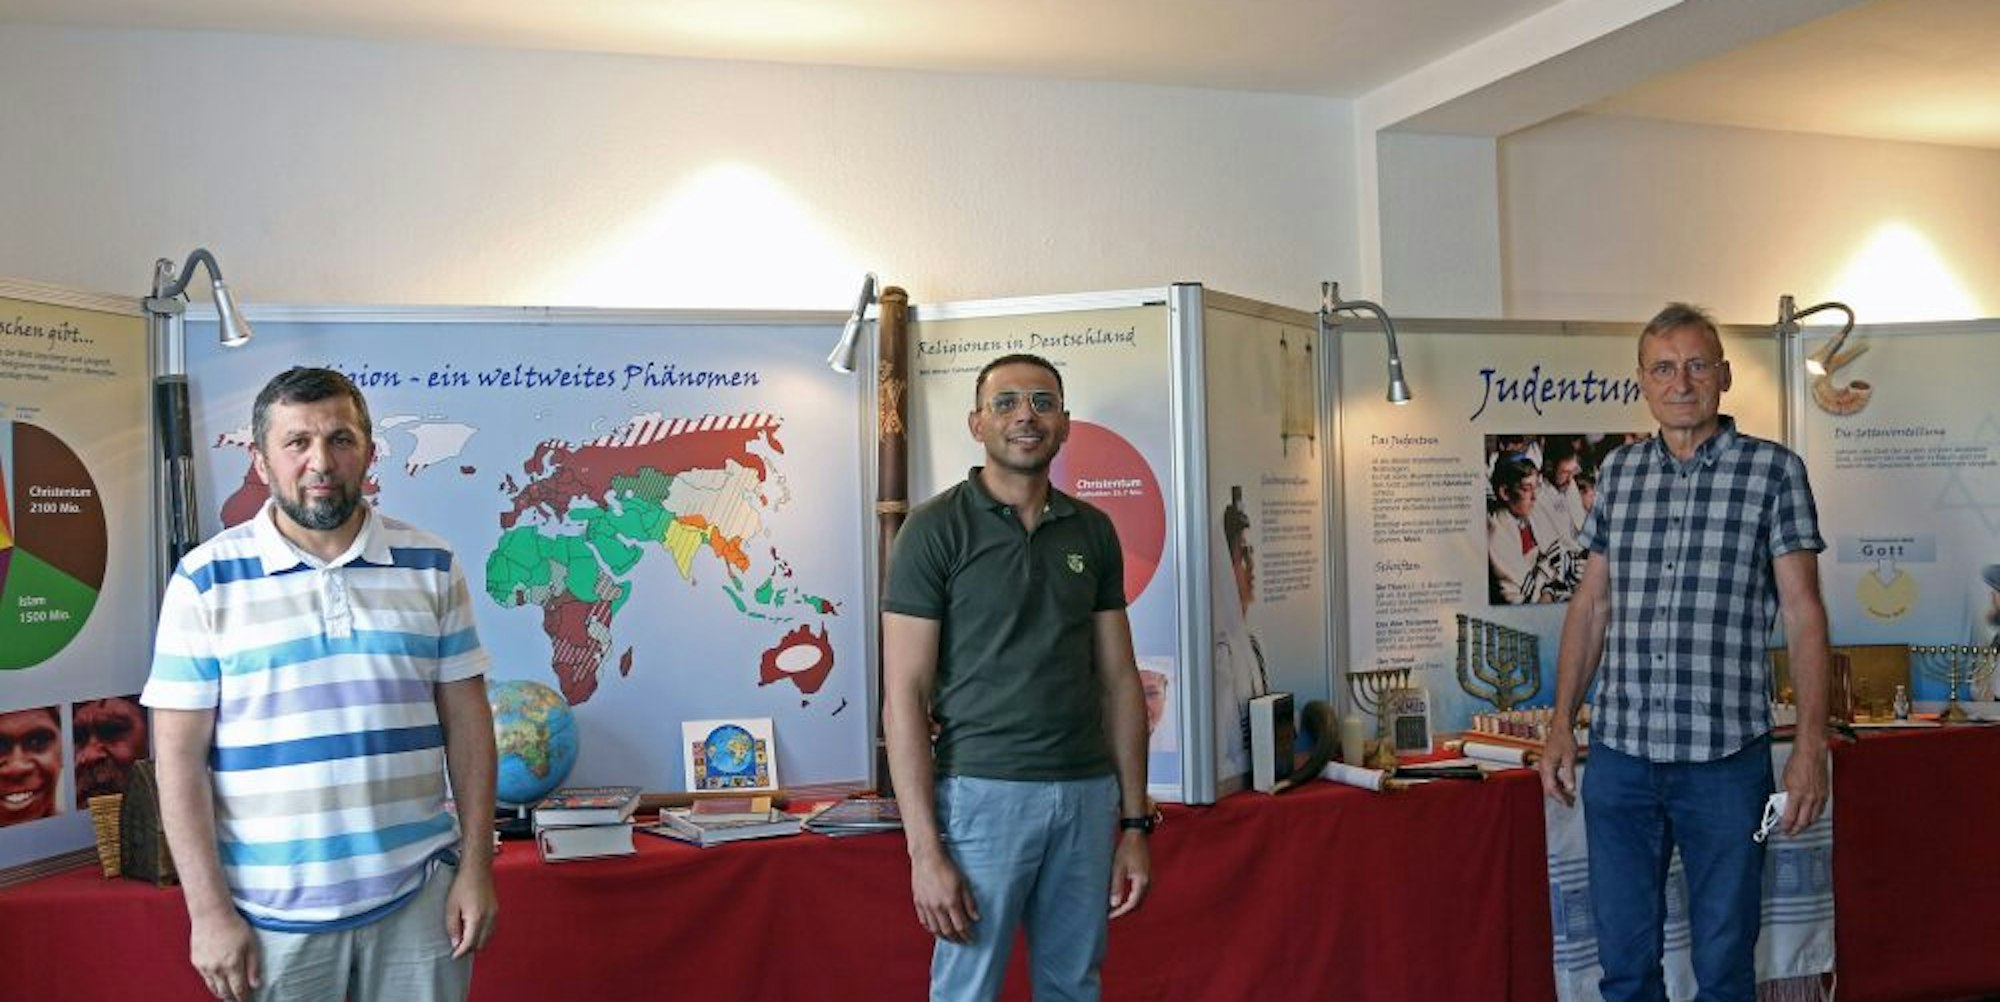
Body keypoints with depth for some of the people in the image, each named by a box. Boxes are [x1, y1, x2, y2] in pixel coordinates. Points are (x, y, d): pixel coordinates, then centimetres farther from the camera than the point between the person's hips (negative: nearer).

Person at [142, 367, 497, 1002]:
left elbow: (466, 723, 4)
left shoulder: (431, 566, 3)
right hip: (273, 912, -1)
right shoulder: (206, 580, -3)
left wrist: (477, 869, 0)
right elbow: (180, 757, -3)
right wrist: (209, 910, -7)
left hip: (419, 896, 2)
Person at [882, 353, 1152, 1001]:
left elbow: (1118, 681, 11)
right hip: (983, 794, -4)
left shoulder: (1093, 532, 8)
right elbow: (904, 696, -10)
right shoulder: (936, 529, -7)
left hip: (1088, 795, 5)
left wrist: (1135, 823, 7)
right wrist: (925, 851, -15)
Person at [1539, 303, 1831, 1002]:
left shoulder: (1774, 471, -1)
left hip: (1727, 756, -3)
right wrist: (1561, 725, 9)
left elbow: (1803, 611, -3)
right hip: (1618, 752, 3)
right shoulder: (1617, 473, 9)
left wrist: (1812, 742, -10)